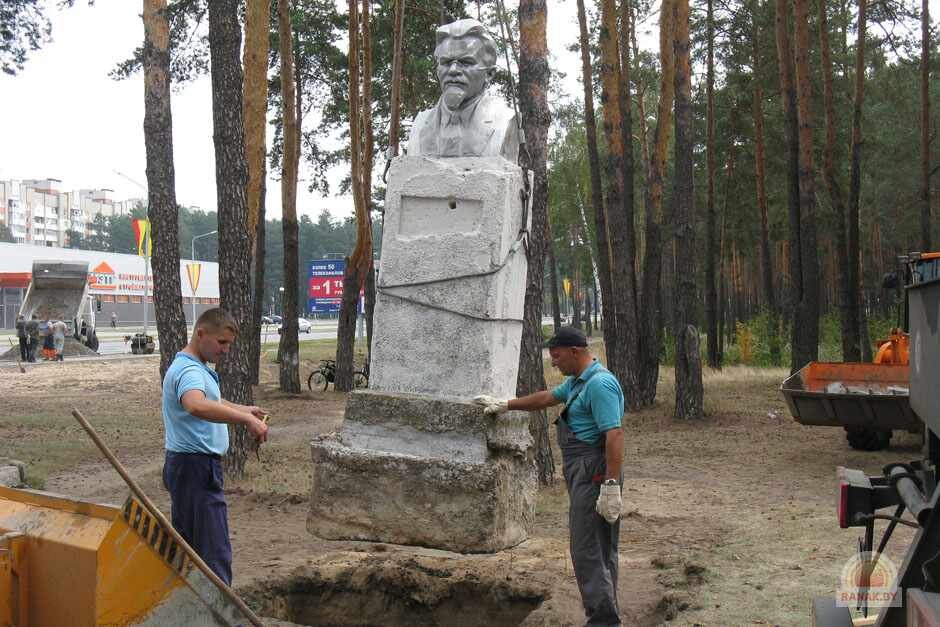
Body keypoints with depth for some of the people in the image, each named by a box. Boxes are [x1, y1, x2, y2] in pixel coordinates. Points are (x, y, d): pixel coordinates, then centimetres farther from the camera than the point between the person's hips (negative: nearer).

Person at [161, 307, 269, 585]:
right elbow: (197, 406, -41)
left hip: (185, 467, 11)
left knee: (185, 542, 16)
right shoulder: (189, 371, -18)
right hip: (196, 467, -11)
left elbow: (213, 402, 37)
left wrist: (244, 410, 25)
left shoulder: (197, 368, 16)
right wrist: (246, 420, -44)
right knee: (214, 550, -11)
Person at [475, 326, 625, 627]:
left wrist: (611, 486, -25)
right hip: (583, 474, 10)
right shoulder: (577, 381, 16)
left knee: (588, 551, -9)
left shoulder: (599, 384, -16)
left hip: (594, 475, -10)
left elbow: (614, 435, -23)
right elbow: (546, 398, 32)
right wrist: (504, 405, 36)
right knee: (599, 549, 12)